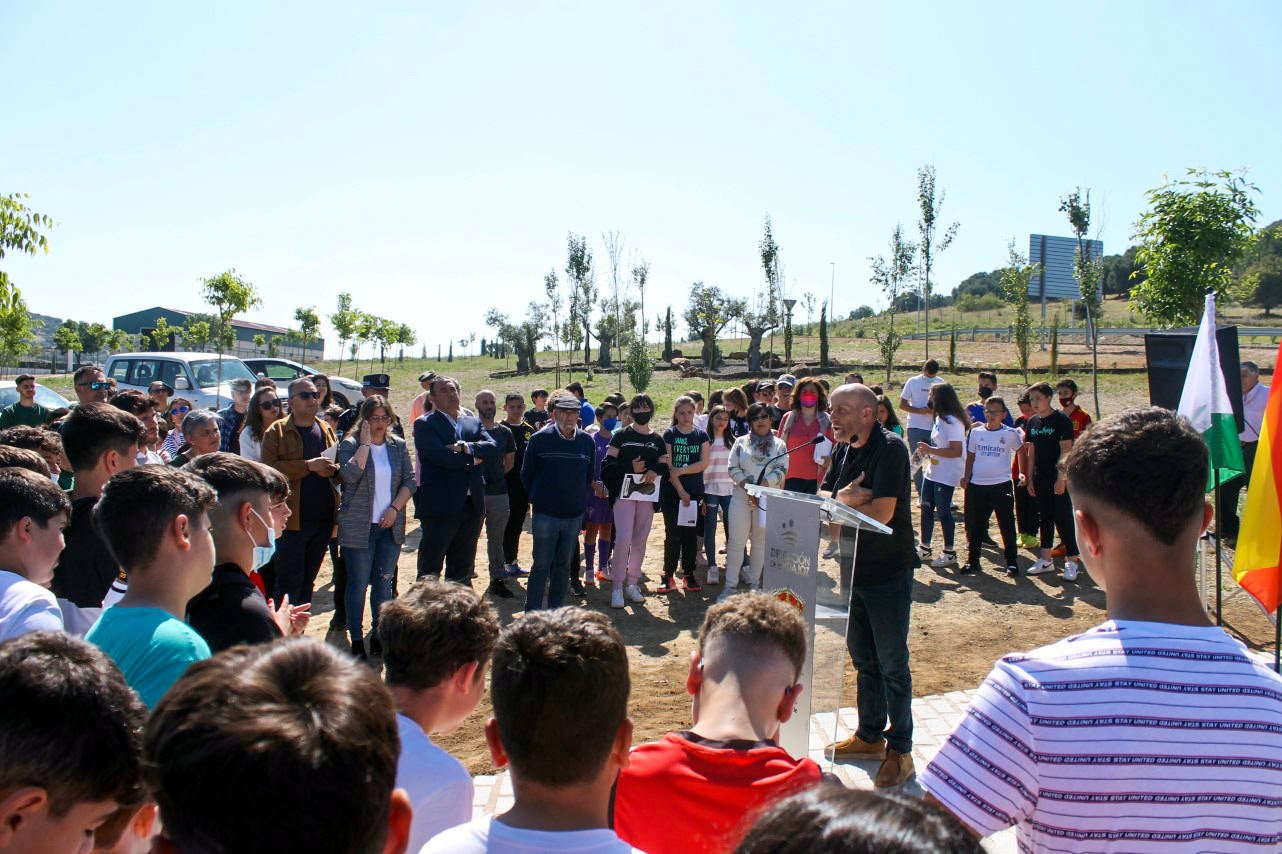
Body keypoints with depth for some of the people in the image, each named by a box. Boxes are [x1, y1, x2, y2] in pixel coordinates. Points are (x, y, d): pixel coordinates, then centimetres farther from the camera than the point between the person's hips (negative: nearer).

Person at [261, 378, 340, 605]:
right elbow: (269, 469, -14)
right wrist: (308, 465, -21)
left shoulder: (326, 430, 15)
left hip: (323, 518, 5)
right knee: (289, 582, -4)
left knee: (308, 580, 15)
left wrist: (333, 468, -3)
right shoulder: (277, 431, -2)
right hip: (292, 519, -5)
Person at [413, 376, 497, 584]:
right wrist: (472, 460, -5)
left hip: (472, 505, 6)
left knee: (462, 572, 13)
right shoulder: (425, 424, -1)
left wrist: (467, 447, -16)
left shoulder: (473, 423, 16)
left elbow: (493, 448, -1)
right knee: (430, 570, 0)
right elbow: (440, 456, -16)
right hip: (440, 506, -5)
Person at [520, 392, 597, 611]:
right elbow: (526, 474, 2)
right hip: (545, 515, -4)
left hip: (574, 516, 4)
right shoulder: (540, 439, -6)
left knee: (563, 565, 13)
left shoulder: (586, 441, 4)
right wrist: (537, 499, 3)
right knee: (541, 566, -1)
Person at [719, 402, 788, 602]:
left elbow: (781, 470, -4)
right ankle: (730, 586, 3)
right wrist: (746, 485, -14)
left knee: (760, 541, 10)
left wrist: (763, 485, -18)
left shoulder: (779, 445, 7)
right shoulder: (741, 442, 7)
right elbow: (732, 468, 1)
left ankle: (754, 582, 22)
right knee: (736, 542, -3)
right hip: (741, 497, 0)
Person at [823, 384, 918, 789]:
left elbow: (882, 512, -24)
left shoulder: (890, 449, -16)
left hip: (888, 572, -8)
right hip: (854, 569, 8)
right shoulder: (846, 451, 8)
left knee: (892, 664, 1)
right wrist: (844, 497, -16)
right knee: (863, 659, 17)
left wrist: (843, 502, -7)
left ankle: (900, 751, 14)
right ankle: (869, 736, 32)